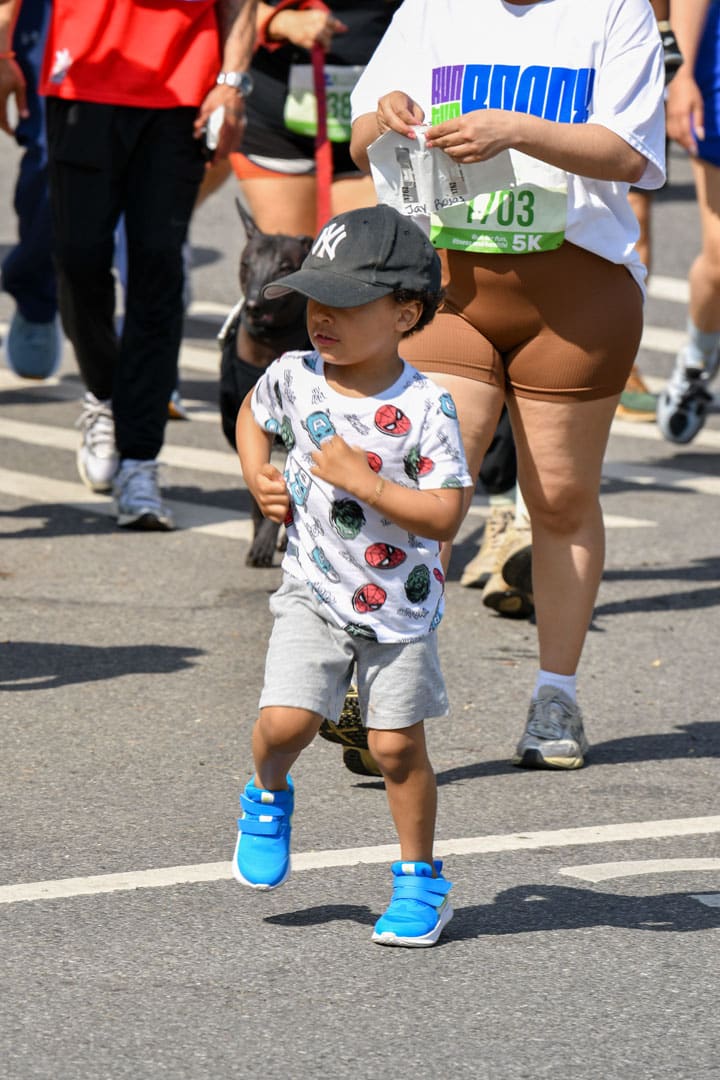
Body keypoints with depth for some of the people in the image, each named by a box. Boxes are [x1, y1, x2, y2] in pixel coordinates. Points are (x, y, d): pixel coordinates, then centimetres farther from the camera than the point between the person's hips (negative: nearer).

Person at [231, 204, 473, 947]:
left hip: (399, 603, -2)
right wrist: (258, 479, 1)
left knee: (396, 745, 1)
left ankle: (419, 879, 19)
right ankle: (268, 799, 20)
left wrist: (361, 479, -27)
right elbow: (253, 413, 19)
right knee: (284, 722, -13)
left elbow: (445, 516, -20)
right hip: (313, 594, 2)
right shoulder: (294, 377, -5)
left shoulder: (424, 409, -17)